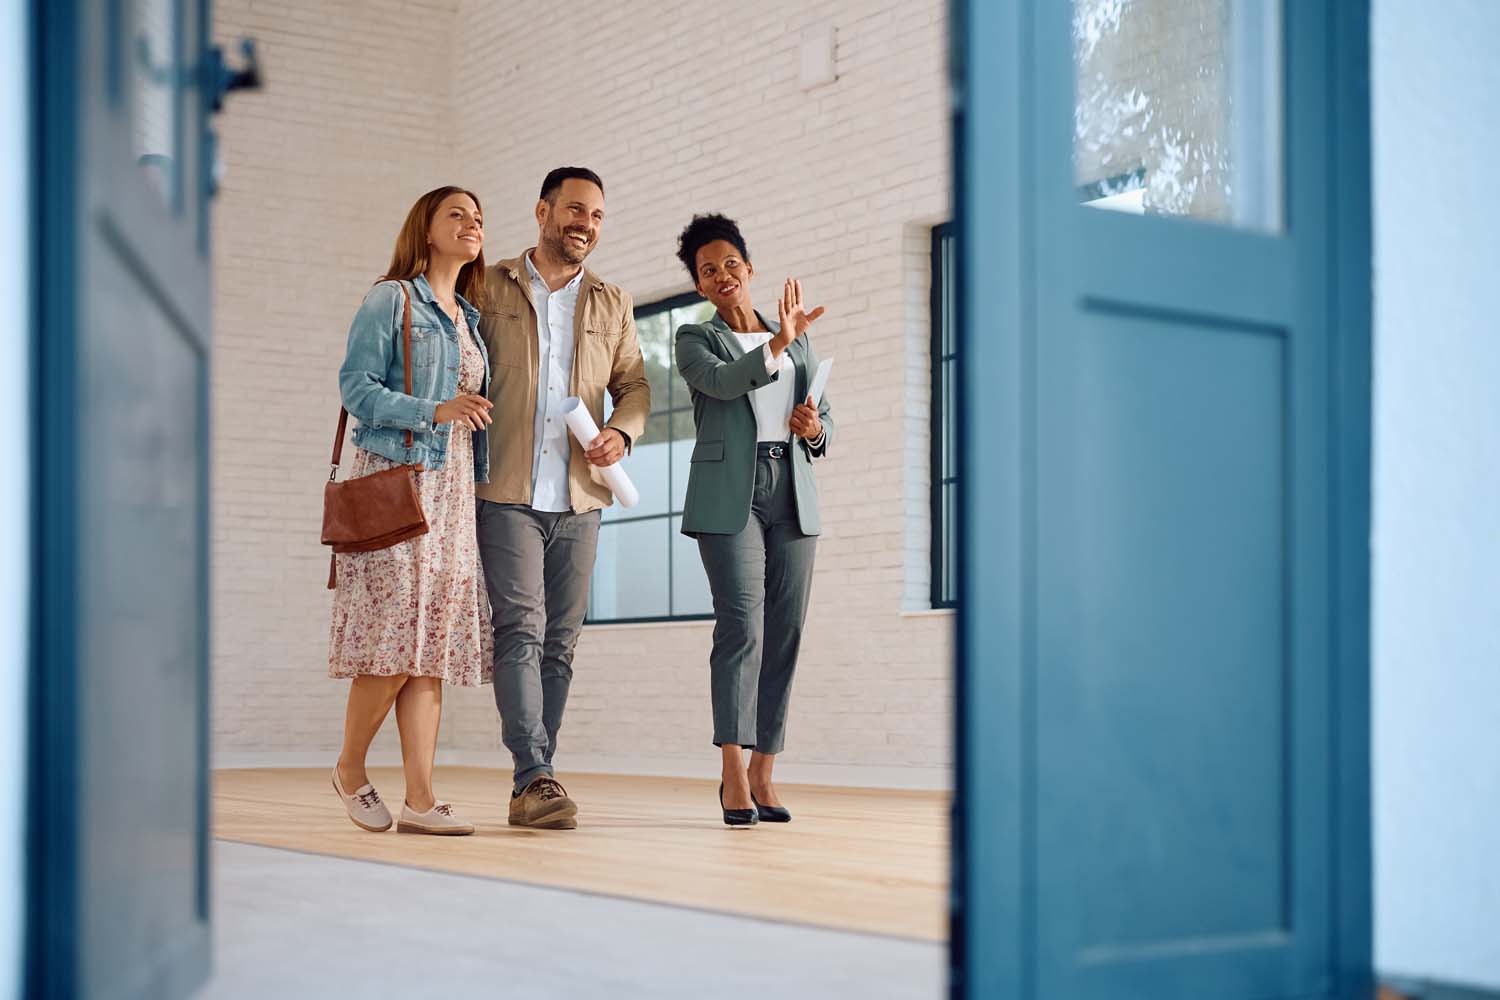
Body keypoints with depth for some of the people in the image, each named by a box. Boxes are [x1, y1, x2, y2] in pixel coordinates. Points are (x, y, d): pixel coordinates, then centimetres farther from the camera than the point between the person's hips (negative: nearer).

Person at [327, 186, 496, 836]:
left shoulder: (471, 318, 21)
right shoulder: (391, 300, 1)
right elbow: (355, 384, -8)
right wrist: (432, 413, -17)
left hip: (454, 487, 6)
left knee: (434, 644, 0)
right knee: (397, 630, -12)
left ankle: (419, 800, -1)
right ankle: (350, 768, 9)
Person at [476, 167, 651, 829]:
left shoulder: (611, 304, 16)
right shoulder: (490, 289, 7)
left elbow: (635, 385, 17)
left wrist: (621, 433, -4)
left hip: (579, 499, 4)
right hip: (507, 494, -4)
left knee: (559, 643, 4)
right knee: (521, 630, -13)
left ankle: (530, 788, 10)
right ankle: (536, 780, -17)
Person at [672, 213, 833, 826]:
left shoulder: (798, 342, 22)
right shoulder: (695, 339, 10)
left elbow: (825, 419, 21)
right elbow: (721, 381, -12)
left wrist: (815, 430, -1)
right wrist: (777, 344, -24)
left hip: (793, 496, 4)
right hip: (730, 494, -4)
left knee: (785, 633, -1)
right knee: (742, 625, -16)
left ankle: (762, 774, 3)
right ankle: (733, 774, -16)